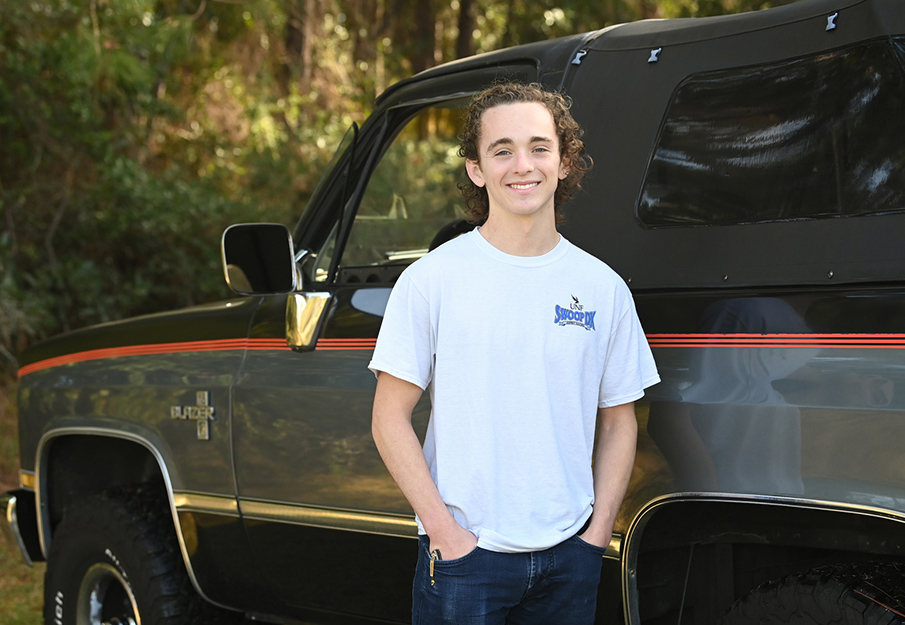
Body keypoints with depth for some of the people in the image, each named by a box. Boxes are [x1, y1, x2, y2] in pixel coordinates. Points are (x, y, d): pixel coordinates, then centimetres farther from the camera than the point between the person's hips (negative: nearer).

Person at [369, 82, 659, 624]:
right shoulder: (431, 280, -3)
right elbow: (390, 420, -3)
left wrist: (599, 531, -1)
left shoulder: (604, 288, 5)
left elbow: (618, 422, 10)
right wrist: (445, 531, -11)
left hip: (571, 555, 3)